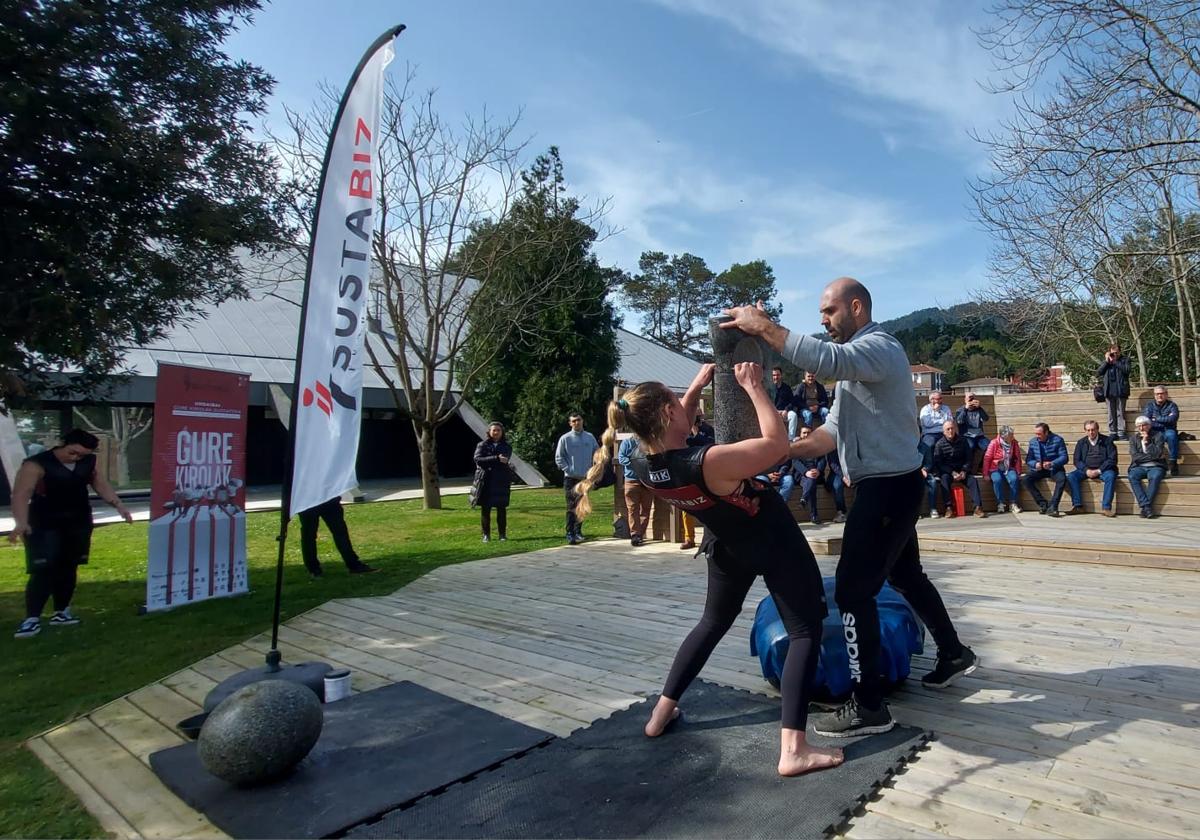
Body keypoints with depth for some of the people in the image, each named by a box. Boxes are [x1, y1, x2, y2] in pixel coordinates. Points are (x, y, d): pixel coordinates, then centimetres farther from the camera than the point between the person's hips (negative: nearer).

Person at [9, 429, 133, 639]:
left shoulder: (87, 463, 1)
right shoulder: (36, 465, -18)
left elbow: (100, 484, 13)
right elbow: (21, 495, -26)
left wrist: (119, 505, 1)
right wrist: (21, 523, -40)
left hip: (78, 524, 5)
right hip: (45, 526, -5)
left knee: (68, 568, 11)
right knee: (43, 571, -11)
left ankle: (61, 612, 23)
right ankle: (32, 618, -5)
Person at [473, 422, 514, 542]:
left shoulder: (507, 446, 12)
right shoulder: (482, 445, 7)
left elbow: (505, 460, -3)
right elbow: (478, 459, -9)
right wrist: (496, 458, -17)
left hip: (502, 481, 1)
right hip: (486, 481, -1)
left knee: (501, 509, 3)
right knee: (485, 509, 1)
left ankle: (502, 534, 11)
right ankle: (486, 535, 10)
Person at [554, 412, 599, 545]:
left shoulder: (590, 437, 6)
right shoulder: (565, 439, -4)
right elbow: (559, 458, -2)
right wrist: (569, 469, -11)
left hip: (586, 478, 4)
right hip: (571, 478, -4)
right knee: (572, 507, -6)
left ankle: (578, 531, 22)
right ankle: (570, 534, -3)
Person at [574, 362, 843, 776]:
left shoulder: (642, 464, -16)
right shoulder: (709, 462, -36)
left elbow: (672, 435, 7)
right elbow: (778, 443, -26)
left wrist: (698, 385, 4)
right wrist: (753, 386, -20)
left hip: (726, 545, 6)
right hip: (773, 541, -6)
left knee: (713, 622, 24)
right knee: (805, 630, 4)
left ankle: (662, 712, 28)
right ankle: (793, 748, -5)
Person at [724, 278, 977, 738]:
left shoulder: (878, 347, -15)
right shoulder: (857, 357, 18)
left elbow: (826, 360, -39)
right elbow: (835, 428, 11)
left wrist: (763, 326, -33)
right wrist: (789, 449, -6)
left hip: (888, 488, -11)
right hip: (888, 486, 11)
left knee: (853, 591, -9)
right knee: (906, 576, 25)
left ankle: (869, 706, 0)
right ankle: (954, 653, 44)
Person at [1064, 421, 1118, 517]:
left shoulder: (1107, 441, 3)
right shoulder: (1081, 442, 11)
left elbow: (1112, 459, -5)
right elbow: (1077, 460, 6)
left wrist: (1098, 471, -16)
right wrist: (1086, 470, -13)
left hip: (1103, 470, -3)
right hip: (1086, 469, 3)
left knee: (1111, 476, -35)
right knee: (1071, 476, -24)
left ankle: (1106, 507, -33)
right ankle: (1077, 506, -24)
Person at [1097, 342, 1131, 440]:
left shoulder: (1125, 359, 6)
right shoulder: (1105, 361, 15)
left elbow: (1127, 370, -12)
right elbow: (1098, 373, 3)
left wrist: (1114, 361, -9)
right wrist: (1107, 361, -3)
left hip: (1121, 391, -3)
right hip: (1109, 391, 3)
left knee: (1120, 413, -1)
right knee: (1111, 413, 5)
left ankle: (1121, 433, 0)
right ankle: (1112, 433, 8)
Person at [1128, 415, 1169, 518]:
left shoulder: (1158, 436, 8)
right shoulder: (1133, 439, 13)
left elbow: (1158, 453, -8)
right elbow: (1135, 457, 0)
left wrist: (1146, 442, -6)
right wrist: (1153, 456, -5)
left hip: (1155, 467, -2)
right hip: (1139, 467, 2)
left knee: (1155, 477, -37)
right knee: (1132, 476, -32)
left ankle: (1145, 507, -32)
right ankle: (1146, 507, -34)